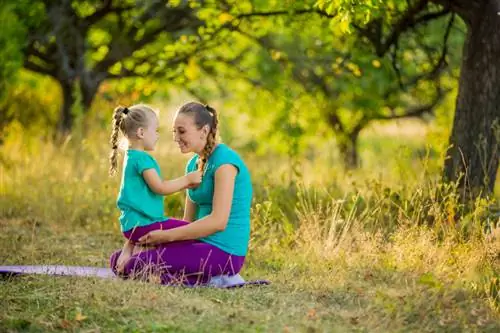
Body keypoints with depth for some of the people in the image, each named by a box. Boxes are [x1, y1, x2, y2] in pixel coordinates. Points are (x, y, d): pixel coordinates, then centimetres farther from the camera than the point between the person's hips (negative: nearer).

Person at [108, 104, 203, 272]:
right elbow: (159, 188, -17)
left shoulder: (132, 157, 19)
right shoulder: (141, 158, -13)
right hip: (143, 224, -10)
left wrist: (184, 183, 16)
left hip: (132, 224, 10)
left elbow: (157, 187, 22)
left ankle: (129, 248, 18)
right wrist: (187, 179, -6)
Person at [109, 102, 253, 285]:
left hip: (224, 251, -10)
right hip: (203, 245, 10)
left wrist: (166, 235, -19)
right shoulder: (194, 164, 15)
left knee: (136, 266, -22)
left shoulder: (223, 160, -13)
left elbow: (218, 221, -22)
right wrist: (150, 238, 0)